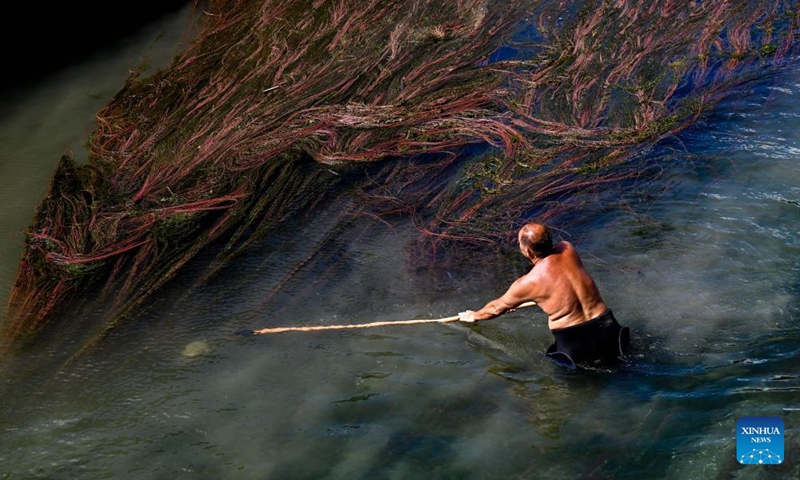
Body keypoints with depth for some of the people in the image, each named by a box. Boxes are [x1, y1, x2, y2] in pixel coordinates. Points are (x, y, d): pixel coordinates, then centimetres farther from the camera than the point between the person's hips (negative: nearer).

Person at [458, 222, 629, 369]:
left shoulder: (528, 283, -10)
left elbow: (497, 308, 9)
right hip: (605, 328, 5)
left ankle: (583, 363, 4)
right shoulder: (568, 249, 1)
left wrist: (474, 316, 31)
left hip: (574, 343, -5)